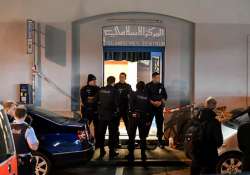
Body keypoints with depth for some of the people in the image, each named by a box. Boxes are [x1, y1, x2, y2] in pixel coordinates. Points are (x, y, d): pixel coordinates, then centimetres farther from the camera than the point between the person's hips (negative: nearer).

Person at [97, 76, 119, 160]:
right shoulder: (114, 91, -12)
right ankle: (111, 152, 10)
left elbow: (97, 101, 4)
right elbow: (116, 103, -14)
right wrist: (116, 110, 4)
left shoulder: (101, 90, 0)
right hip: (111, 115, -4)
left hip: (102, 114, 4)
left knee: (101, 133, 14)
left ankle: (102, 152, 22)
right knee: (112, 134, 7)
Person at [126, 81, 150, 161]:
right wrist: (147, 116, 10)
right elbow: (149, 107, 5)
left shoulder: (133, 94, -6)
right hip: (143, 117, 3)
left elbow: (131, 105, -14)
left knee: (132, 136, 6)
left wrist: (133, 111, 1)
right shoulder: (146, 96, 4)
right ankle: (143, 154, 15)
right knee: (143, 136, 13)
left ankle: (131, 154, 6)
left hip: (134, 116, -3)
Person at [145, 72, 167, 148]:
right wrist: (153, 102, -16)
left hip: (159, 107, 3)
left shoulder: (161, 86, 10)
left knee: (160, 124, 4)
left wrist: (161, 102, -7)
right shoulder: (148, 86, 0)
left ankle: (160, 140, 11)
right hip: (150, 107, -3)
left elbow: (165, 96, 11)